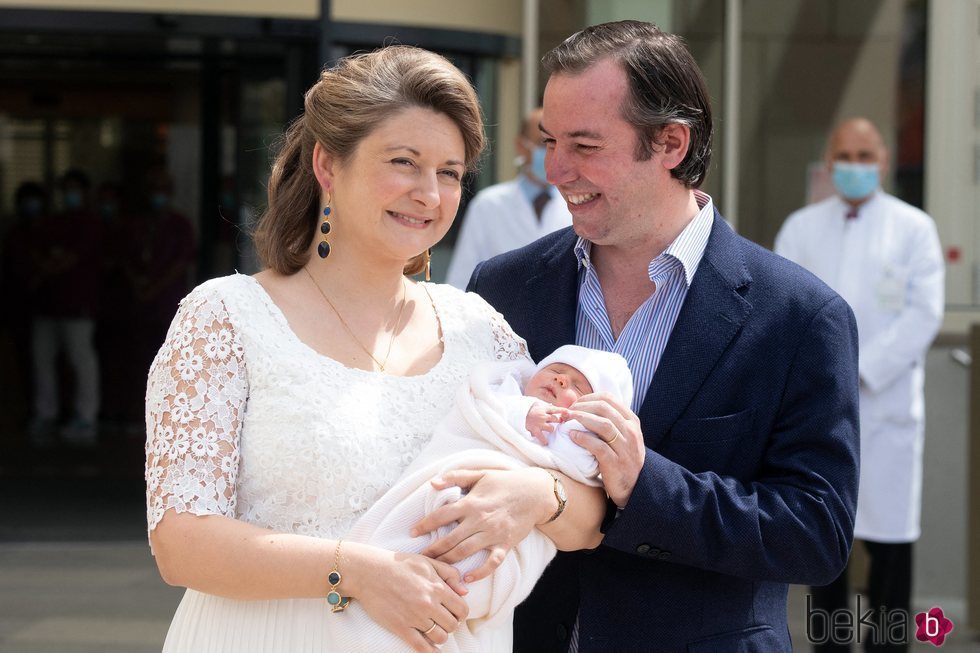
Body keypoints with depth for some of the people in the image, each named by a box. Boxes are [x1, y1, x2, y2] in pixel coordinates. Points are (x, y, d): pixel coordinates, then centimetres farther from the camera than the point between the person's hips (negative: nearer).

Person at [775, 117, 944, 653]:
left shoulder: (913, 228, 4)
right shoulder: (800, 227, 12)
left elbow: (923, 313, -5)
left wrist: (859, 372, -12)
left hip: (885, 404, -2)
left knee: (888, 537, -3)